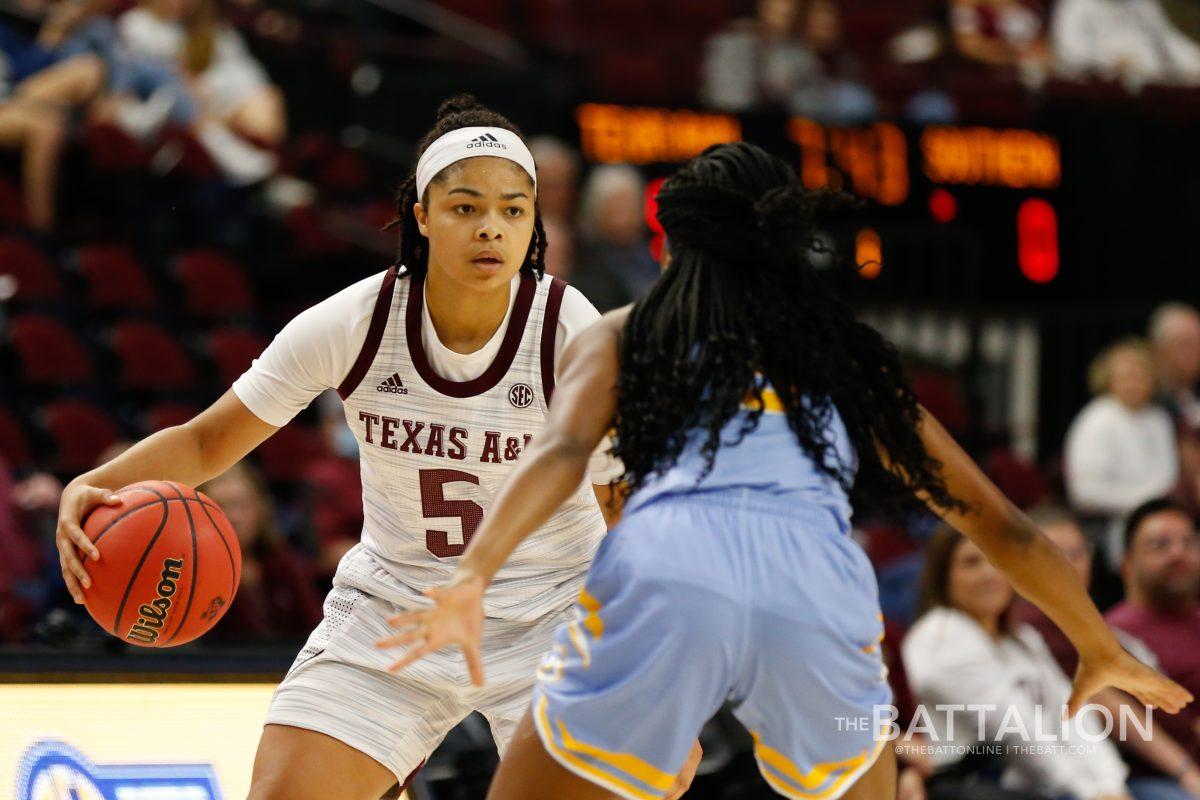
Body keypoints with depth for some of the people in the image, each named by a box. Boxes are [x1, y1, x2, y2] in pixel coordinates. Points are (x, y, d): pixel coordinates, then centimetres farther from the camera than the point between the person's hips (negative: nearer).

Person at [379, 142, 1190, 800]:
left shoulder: (628, 335, 27)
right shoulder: (852, 358, 32)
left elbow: (561, 450, 4)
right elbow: (1007, 530, 35)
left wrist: (472, 577, -10)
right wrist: (1102, 649, 48)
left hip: (662, 575, -2)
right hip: (820, 592, 2)